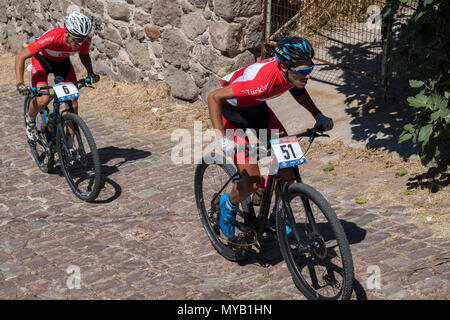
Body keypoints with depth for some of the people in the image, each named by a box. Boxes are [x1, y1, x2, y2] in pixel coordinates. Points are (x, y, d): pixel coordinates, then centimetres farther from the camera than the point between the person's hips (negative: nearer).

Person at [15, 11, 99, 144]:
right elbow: (20, 57, -32)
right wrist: (19, 83, -40)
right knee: (43, 100, -24)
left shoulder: (85, 41, -28)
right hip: (41, 59, -4)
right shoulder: (51, 38, -41)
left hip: (62, 61, 4)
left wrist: (90, 72, -15)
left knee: (73, 101, -9)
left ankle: (69, 142, 5)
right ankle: (30, 119, 10)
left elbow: (84, 55, 0)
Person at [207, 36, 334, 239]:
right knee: (253, 182, -12)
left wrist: (318, 115, -4)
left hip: (257, 108, 7)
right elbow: (214, 97, -33)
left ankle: (277, 216, 20)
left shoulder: (293, 73, -19)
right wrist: (222, 138, -38)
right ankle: (229, 205, 20)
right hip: (232, 111, -6)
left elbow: (298, 91, 8)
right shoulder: (263, 79, -40)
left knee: (288, 164, -2)